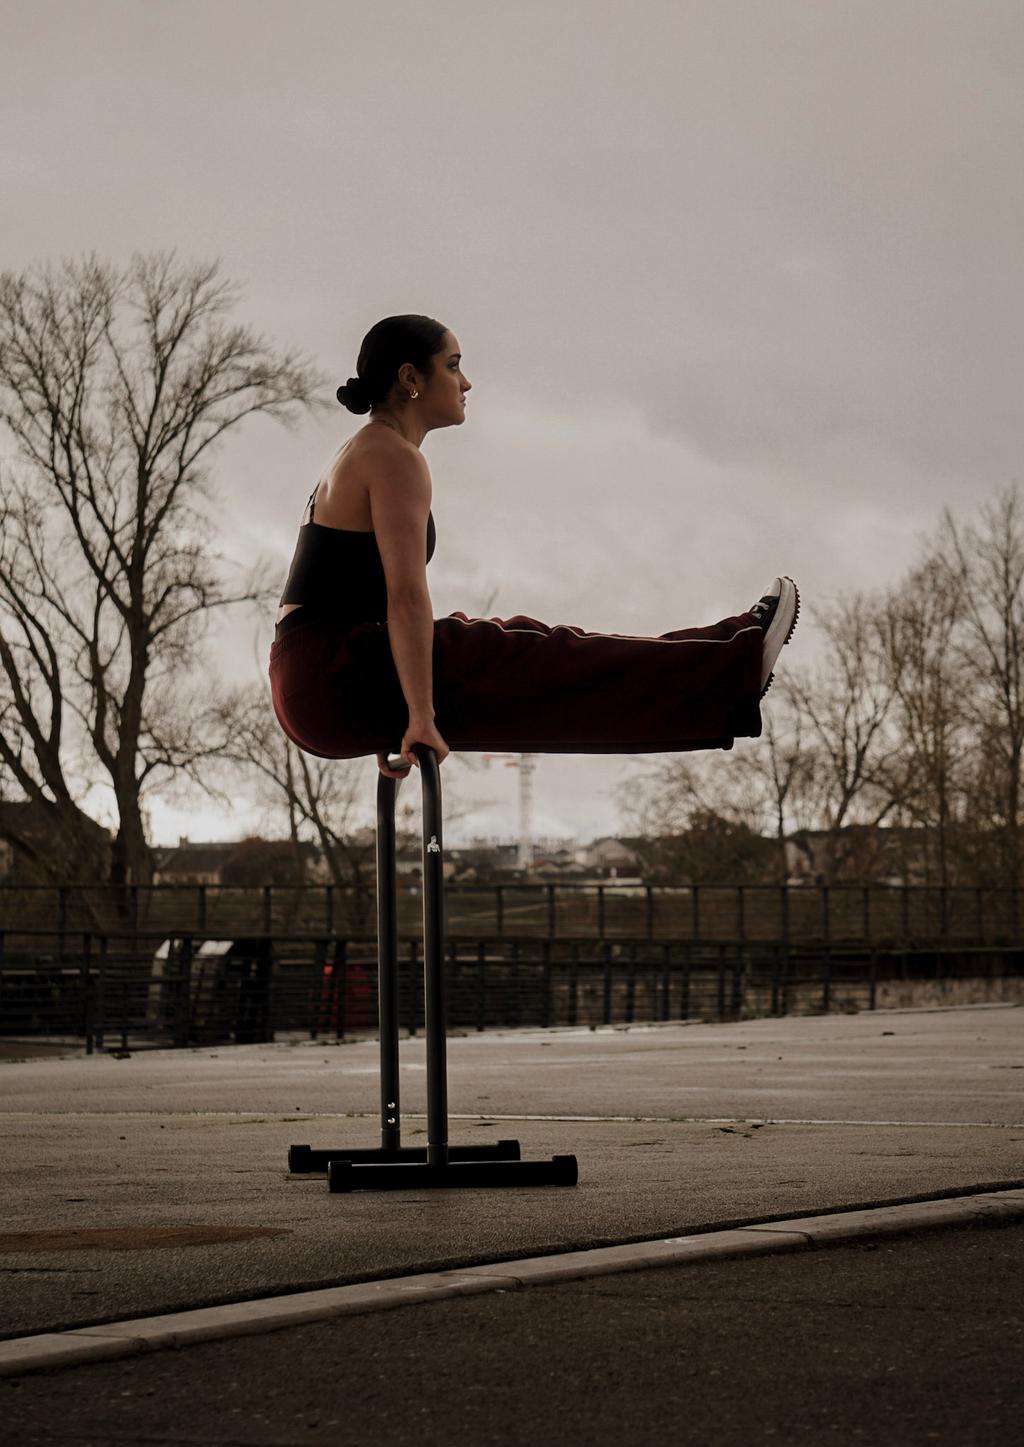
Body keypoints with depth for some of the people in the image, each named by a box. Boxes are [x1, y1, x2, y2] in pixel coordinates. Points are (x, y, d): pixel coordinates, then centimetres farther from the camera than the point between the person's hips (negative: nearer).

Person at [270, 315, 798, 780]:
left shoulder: (356, 459, 21)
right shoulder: (395, 457, -11)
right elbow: (406, 596, -20)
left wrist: (391, 725, 27)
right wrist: (420, 719, -25)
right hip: (338, 674, -10)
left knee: (520, 652, 13)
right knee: (539, 660, -6)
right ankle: (733, 673, 0)